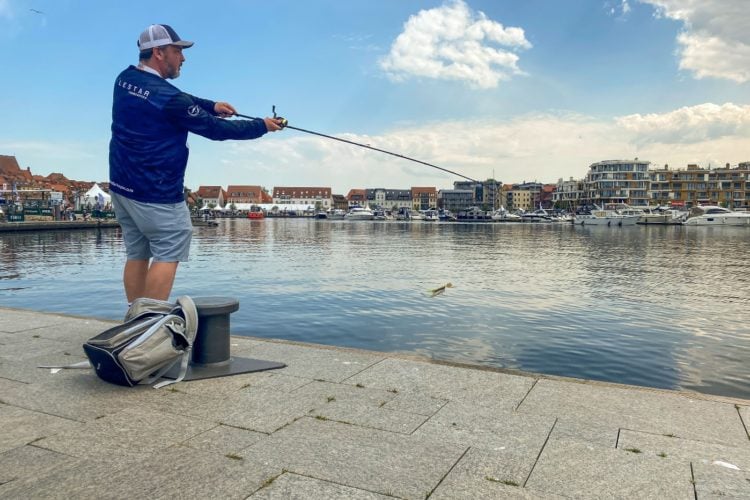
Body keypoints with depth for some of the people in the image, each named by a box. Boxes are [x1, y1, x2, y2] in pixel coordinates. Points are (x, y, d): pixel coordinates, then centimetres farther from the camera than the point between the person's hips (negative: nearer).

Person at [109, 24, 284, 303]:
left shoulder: (125, 79, 6)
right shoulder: (166, 96, -20)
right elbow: (216, 129, -12)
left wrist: (211, 105, 11)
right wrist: (262, 126, -2)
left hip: (121, 186, 9)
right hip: (155, 193, -9)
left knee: (137, 253, 13)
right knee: (168, 254, -2)